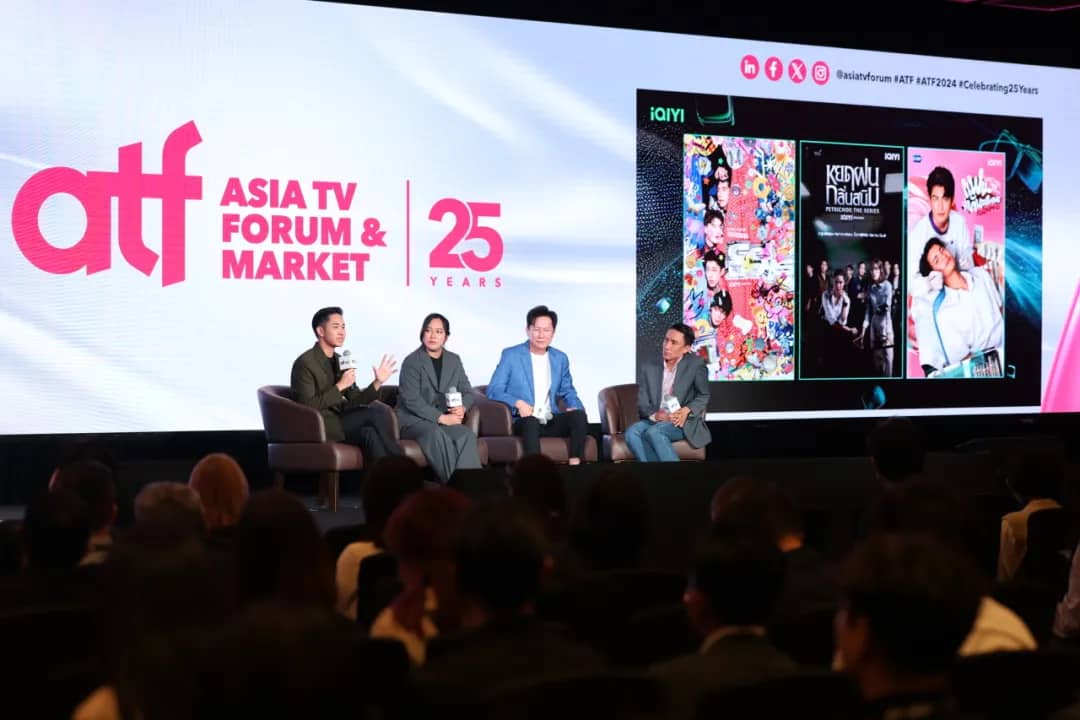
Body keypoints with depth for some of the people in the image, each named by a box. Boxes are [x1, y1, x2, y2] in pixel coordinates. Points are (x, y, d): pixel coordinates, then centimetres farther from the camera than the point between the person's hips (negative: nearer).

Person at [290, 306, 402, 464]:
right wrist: (340, 386, -19)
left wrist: (378, 382, -3)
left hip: (338, 422, 7)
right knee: (373, 414, -22)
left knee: (369, 433, -25)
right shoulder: (305, 363, -10)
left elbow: (356, 400, 12)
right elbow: (309, 406, -17)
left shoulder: (340, 361, 14)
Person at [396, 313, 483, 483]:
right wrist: (441, 417, -19)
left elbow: (467, 392, 16)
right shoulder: (411, 362, -3)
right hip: (412, 419, -4)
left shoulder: (454, 360, 15)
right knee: (436, 434, -37)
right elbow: (411, 400, -13)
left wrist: (462, 408, -9)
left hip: (445, 419, 4)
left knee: (467, 435, -28)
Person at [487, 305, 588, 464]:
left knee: (579, 414, -25)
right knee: (530, 420, -38)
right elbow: (493, 390, -3)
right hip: (523, 421, -4)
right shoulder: (510, 355, 1)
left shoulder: (560, 358, 15)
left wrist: (575, 408, -1)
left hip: (551, 421, 4)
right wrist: (518, 403, -21)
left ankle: (574, 465, -31)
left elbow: (568, 391, 23)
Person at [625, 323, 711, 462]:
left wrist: (686, 411, -16)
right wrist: (655, 415, -18)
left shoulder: (695, 364, 3)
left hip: (684, 422, -4)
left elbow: (703, 396, 5)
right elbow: (642, 403, 5)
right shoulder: (649, 369, 12)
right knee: (632, 432, -29)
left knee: (654, 432, -35)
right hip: (655, 421, 4)